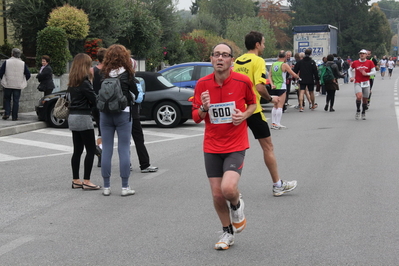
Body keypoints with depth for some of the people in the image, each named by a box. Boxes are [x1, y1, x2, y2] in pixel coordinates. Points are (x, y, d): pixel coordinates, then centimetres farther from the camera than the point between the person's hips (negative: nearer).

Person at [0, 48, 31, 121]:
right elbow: (28, 75, 1)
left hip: (8, 85, -1)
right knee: (16, 101, 6)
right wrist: (22, 80, 17)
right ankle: (14, 117, 5)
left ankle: (7, 113, 2)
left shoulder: (7, 62, -5)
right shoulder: (23, 63, -1)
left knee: (7, 99, 15)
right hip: (18, 86, 1)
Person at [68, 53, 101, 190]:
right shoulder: (84, 82, -16)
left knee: (77, 150, 12)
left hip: (73, 117, 9)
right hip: (83, 117, -9)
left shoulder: (72, 82, 10)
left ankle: (76, 180, 15)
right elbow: (94, 99, -16)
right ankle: (86, 181, -3)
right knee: (90, 150, -2)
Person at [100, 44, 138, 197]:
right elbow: (135, 93, 3)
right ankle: (125, 187, 6)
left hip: (105, 114, 2)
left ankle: (106, 187, 12)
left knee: (106, 150, 8)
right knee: (124, 150, 4)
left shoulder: (103, 74, -2)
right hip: (123, 114, -2)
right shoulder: (127, 74, -6)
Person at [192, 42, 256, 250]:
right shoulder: (202, 84, -3)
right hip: (211, 147, 3)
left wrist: (245, 114, -11)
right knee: (217, 195, 5)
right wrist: (204, 107, -18)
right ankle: (228, 233, 29)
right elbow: (196, 117, 4)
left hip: (236, 145, -3)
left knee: (228, 188, -22)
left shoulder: (242, 81, -9)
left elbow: (252, 103, 10)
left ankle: (237, 205, 16)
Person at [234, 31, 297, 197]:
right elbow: (259, 87, -21)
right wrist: (270, 98, -5)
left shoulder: (237, 61, 10)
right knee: (268, 147, 6)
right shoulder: (258, 61, -11)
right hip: (253, 110, -6)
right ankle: (278, 185, 14)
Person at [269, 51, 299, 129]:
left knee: (275, 106, 13)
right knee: (280, 106, -6)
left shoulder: (273, 65, 11)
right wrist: (298, 77, 14)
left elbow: (270, 76, 8)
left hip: (274, 87, 6)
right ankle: (278, 124, -10)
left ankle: (273, 123, 11)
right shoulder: (284, 65, -7)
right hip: (281, 87, -6)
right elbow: (294, 75, -5)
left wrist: (272, 84, -2)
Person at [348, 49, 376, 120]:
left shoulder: (370, 62, 2)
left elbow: (374, 72, 1)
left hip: (366, 83, 1)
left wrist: (366, 74, -14)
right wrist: (351, 77, 4)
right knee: (359, 96, -23)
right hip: (357, 83, -1)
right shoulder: (355, 62, 3)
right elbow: (350, 70, 19)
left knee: (365, 99, 7)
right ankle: (358, 111, -5)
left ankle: (363, 113, 25)